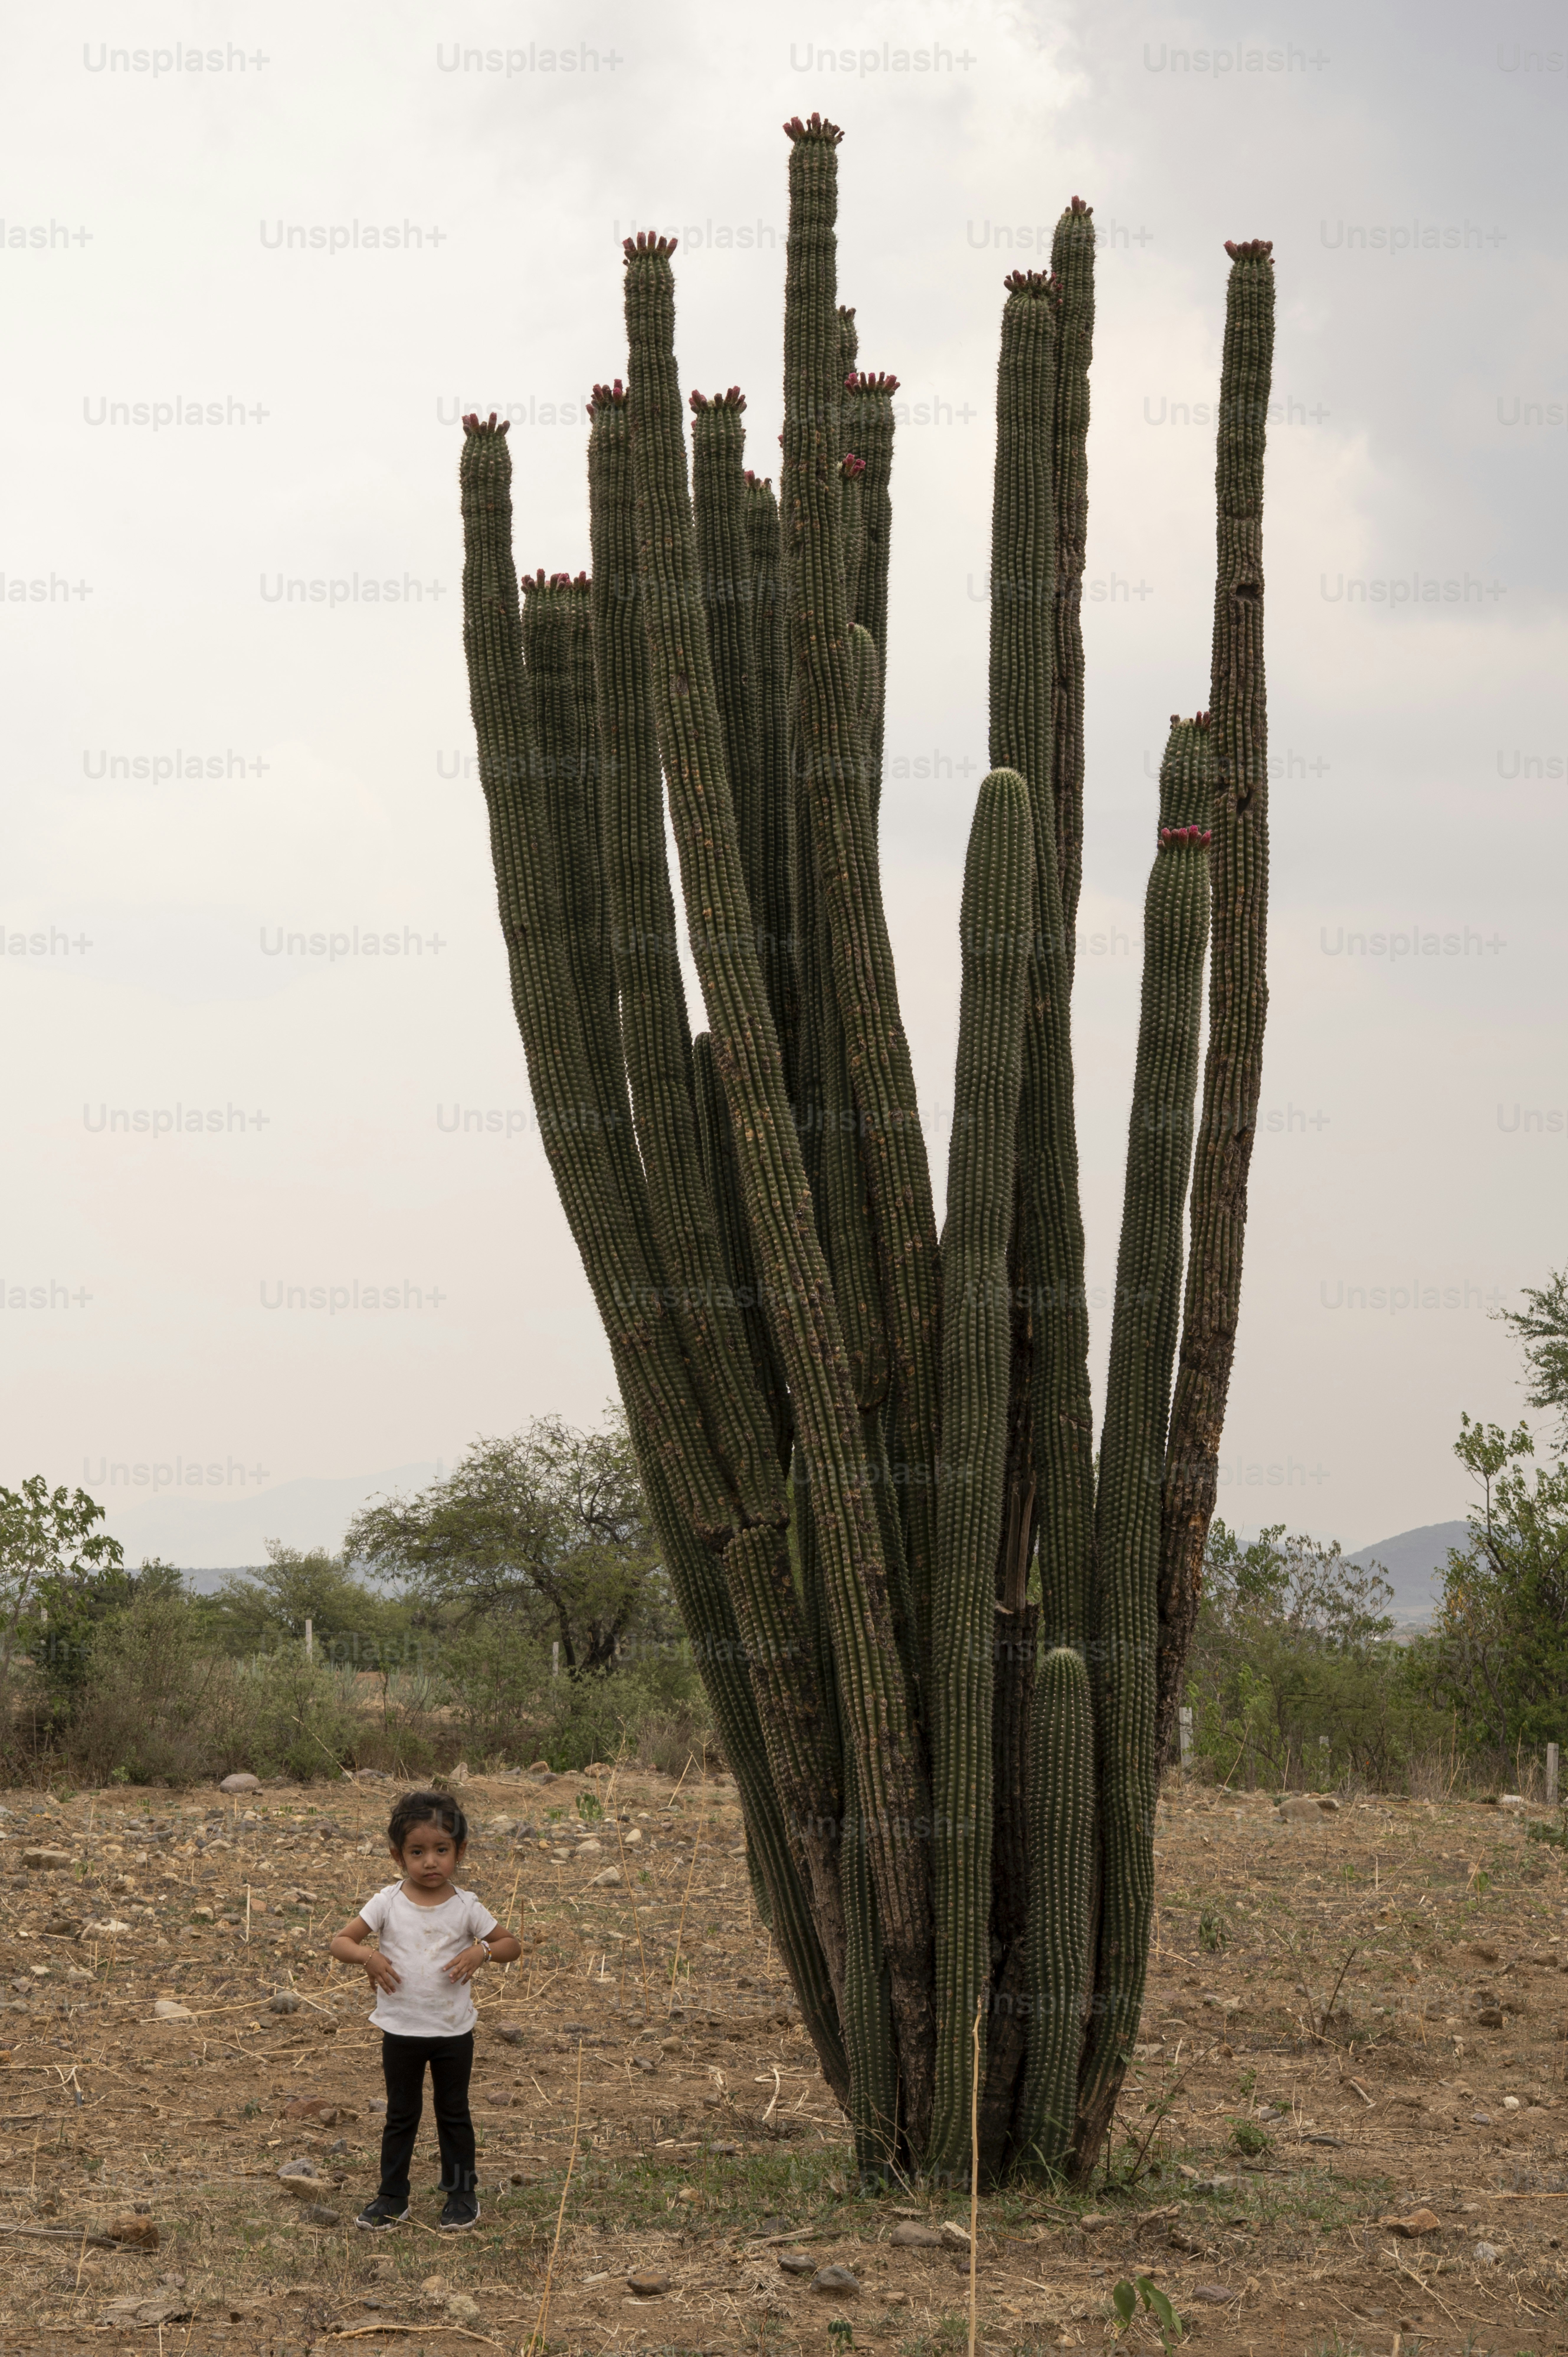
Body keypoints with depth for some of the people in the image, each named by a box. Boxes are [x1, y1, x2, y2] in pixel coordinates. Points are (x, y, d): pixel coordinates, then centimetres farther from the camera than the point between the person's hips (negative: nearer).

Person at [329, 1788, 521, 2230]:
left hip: (454, 2031, 0)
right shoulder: (389, 1904, -7)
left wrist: (482, 1951, -19)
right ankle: (393, 2197, 22)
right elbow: (339, 1942, -5)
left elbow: (512, 1945, 2)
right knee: (401, 2115, 12)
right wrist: (368, 1956, -24)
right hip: (401, 2030, 0)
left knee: (454, 2113, 12)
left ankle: (463, 2193, 24)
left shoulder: (466, 1907, -6)